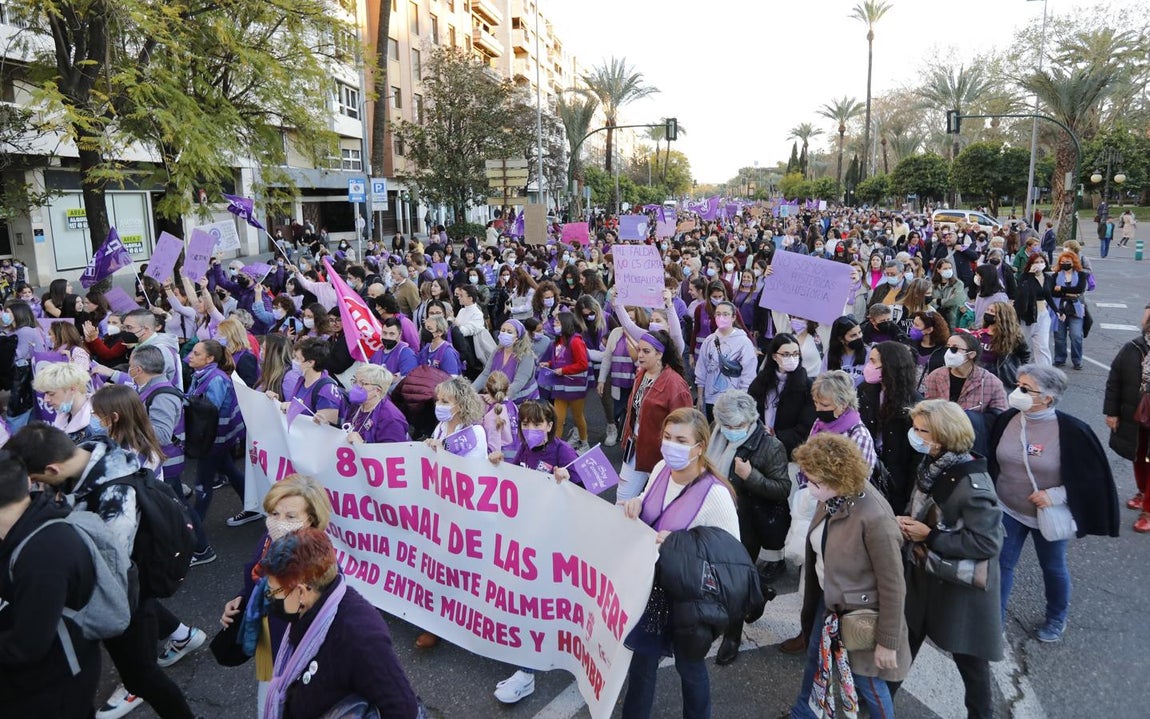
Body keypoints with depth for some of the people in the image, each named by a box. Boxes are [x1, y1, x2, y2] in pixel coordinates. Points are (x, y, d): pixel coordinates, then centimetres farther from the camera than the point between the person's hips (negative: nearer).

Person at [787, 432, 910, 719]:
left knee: (867, 682, 15)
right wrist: (811, 595, 16)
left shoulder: (874, 518, -34)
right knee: (815, 663, 27)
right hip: (828, 601, 8)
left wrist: (887, 642, -15)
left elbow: (893, 586, -24)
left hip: (859, 612, -8)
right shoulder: (831, 498, -11)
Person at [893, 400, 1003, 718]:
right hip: (921, 575, 7)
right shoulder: (930, 465, -4)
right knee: (905, 640, 23)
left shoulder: (972, 483, -28)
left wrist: (929, 537, -25)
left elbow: (988, 542, -28)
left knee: (969, 656, 16)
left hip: (960, 585, -7)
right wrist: (907, 522, -8)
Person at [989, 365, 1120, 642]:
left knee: (1053, 568, 19)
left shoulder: (1071, 431, -22)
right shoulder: (1006, 420, -10)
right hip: (1008, 511, 3)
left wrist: (1056, 495, -22)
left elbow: (1094, 475, -14)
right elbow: (993, 462, 4)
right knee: (1001, 564, 10)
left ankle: (1056, 619, 44)